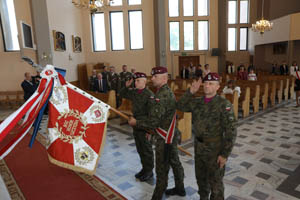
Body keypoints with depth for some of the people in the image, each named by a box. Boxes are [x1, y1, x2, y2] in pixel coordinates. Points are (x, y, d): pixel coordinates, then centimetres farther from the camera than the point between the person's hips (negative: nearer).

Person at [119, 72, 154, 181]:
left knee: (146, 150, 8)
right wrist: (126, 86, 2)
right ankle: (144, 168, 37)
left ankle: (149, 171, 26)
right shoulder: (134, 92, 4)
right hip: (136, 125, 7)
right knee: (140, 150, 19)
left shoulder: (149, 94, -18)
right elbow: (122, 94, 21)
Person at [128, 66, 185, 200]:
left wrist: (136, 123, -11)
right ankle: (180, 189, 41)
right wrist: (151, 130, 17)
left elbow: (153, 122, -25)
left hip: (165, 139, -10)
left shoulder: (161, 96, -25)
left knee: (162, 170, 4)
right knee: (174, 162, 22)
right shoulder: (168, 92, 7)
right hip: (171, 135, 10)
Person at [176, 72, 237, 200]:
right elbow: (180, 106, 7)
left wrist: (225, 154, -18)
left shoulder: (224, 104, -17)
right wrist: (191, 91, -6)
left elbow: (231, 131, -17)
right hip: (198, 147, 6)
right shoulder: (197, 102, 1)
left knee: (215, 182, 13)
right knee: (200, 178, 24)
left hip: (215, 149, -6)